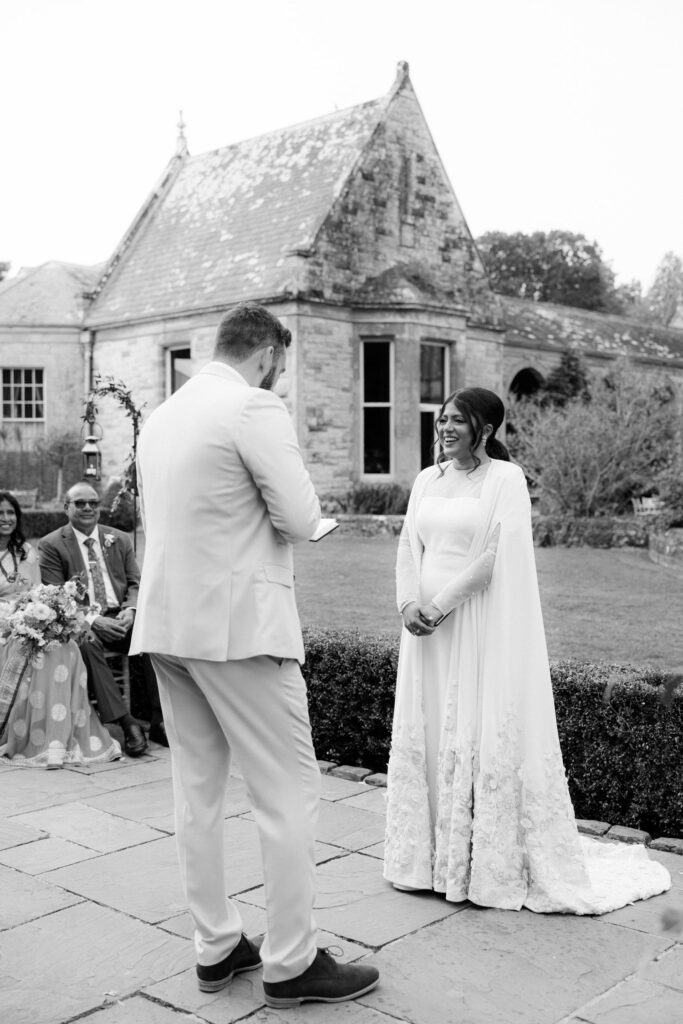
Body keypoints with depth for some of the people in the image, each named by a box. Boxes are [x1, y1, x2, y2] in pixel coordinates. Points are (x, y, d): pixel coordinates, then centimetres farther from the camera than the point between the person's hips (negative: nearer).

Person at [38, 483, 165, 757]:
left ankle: (160, 721, -20)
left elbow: (135, 583, 12)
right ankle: (126, 723, -33)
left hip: (120, 616, 3)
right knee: (87, 643, -37)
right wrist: (93, 620, -20)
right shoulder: (51, 545, 3)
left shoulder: (120, 539, 15)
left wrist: (131, 610, -12)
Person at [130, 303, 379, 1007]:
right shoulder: (255, 408, -12)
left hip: (165, 624, 9)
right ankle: (290, 964, 10)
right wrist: (265, 508, 6)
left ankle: (216, 948, 25)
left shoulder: (161, 415, 13)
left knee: (197, 791, 14)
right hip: (239, 625, -8)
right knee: (289, 792, 1)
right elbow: (302, 519, -14)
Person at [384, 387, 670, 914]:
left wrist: (439, 602, -15)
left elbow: (499, 555, -14)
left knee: (484, 731, -1)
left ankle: (495, 864, 13)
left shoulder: (505, 478, -5)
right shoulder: (427, 479, 13)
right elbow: (409, 547, 9)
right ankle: (433, 854, 22)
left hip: (482, 626, -6)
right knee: (426, 732, 9)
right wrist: (409, 603, -8)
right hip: (428, 624, 6)